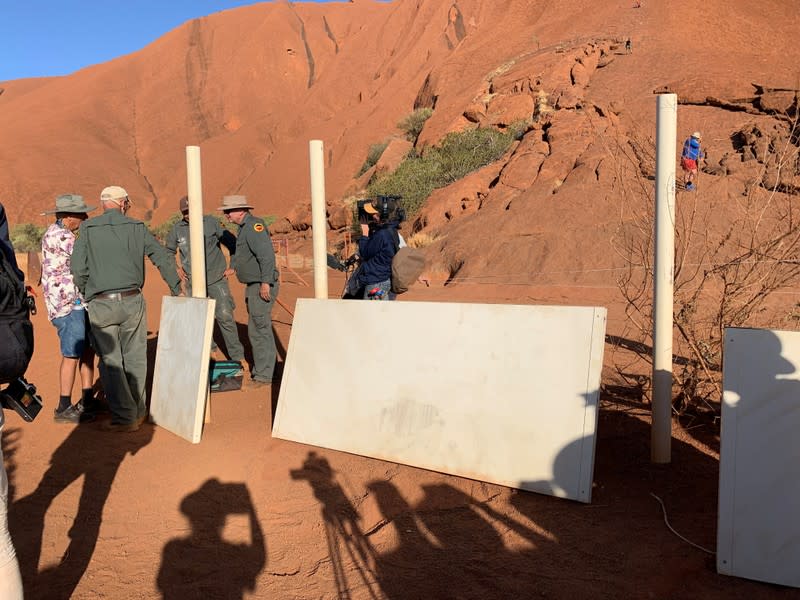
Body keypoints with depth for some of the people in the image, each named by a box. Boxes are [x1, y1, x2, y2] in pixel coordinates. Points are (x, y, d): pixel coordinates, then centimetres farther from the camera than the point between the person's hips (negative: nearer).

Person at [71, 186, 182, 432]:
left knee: (110, 361, 5)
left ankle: (125, 417, 6)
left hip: (100, 304, -1)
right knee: (135, 357, 13)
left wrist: (85, 294, 11)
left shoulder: (88, 228, 2)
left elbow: (78, 267, -6)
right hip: (132, 301, 1)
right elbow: (163, 259, 7)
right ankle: (138, 411, 22)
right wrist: (176, 289, 18)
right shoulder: (137, 227, 6)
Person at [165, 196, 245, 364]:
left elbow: (232, 242, 2)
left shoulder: (211, 222, -4)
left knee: (225, 316, -9)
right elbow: (168, 252, 19)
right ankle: (210, 349, 30)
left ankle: (237, 356, -2)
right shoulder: (177, 229, 3)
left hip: (217, 279, -3)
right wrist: (176, 268, 6)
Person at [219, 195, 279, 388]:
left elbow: (267, 254, -25)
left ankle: (263, 376, 1)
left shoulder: (254, 225, -15)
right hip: (253, 287, 11)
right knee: (256, 330, 16)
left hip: (262, 287, -11)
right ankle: (259, 371, 27)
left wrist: (266, 282, -27)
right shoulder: (244, 227, 17)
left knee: (260, 330, -6)